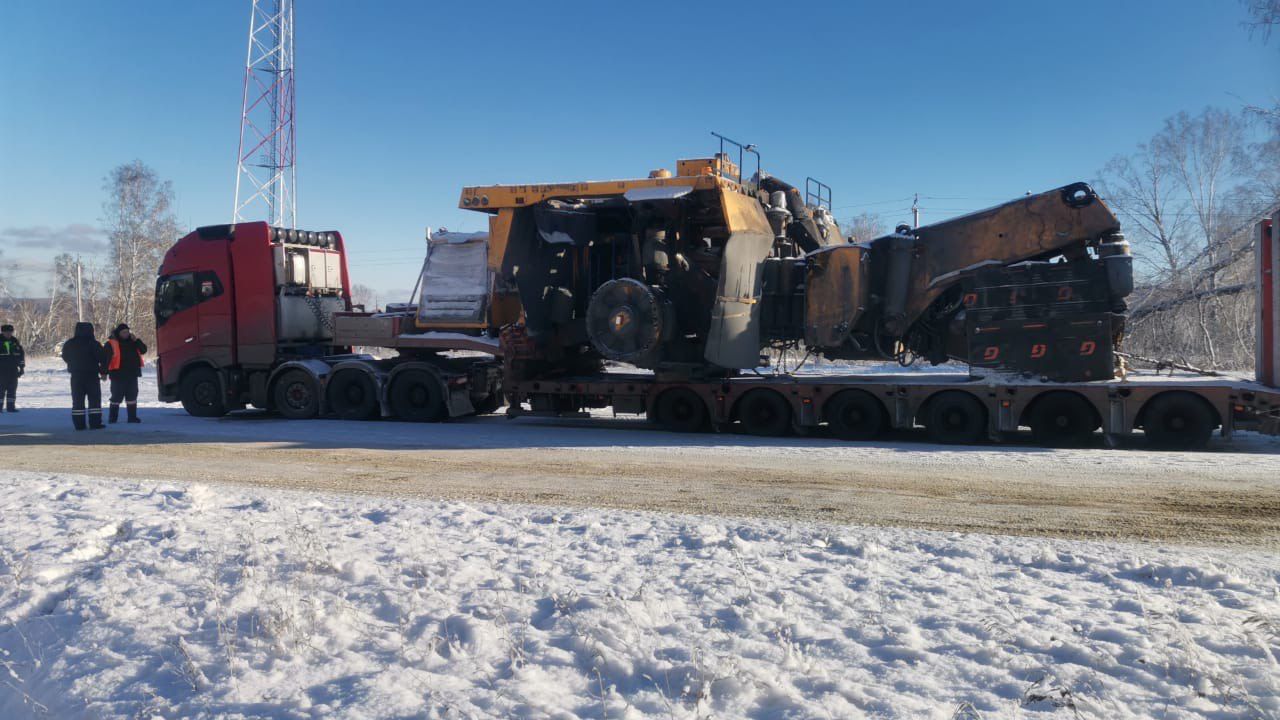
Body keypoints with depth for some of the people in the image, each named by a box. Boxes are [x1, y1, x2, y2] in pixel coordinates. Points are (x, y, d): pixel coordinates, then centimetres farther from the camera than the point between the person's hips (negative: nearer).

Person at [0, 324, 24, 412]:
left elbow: (21, 354, 15)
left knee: (12, 388, 5)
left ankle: (11, 406, 10)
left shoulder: (15, 341, 9)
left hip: (13, 369, 4)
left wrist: (22, 367, 11)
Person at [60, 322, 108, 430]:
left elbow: (65, 357, 18)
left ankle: (79, 424, 5)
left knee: (77, 400, 8)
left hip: (75, 375, 4)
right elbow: (103, 358, -12)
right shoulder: (93, 344, -11)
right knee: (94, 399, 1)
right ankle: (95, 423, -4)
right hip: (91, 375, -4)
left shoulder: (68, 344, 5)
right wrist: (103, 372, -2)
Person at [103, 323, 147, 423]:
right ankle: (112, 418, 8)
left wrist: (136, 340, -9)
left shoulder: (132, 342, 11)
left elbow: (143, 350, 4)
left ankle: (132, 417, 15)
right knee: (116, 396, 0)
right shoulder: (111, 343, -5)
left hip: (132, 374, 5)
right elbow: (105, 358, -8)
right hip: (118, 375, -5)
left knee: (132, 395, 9)